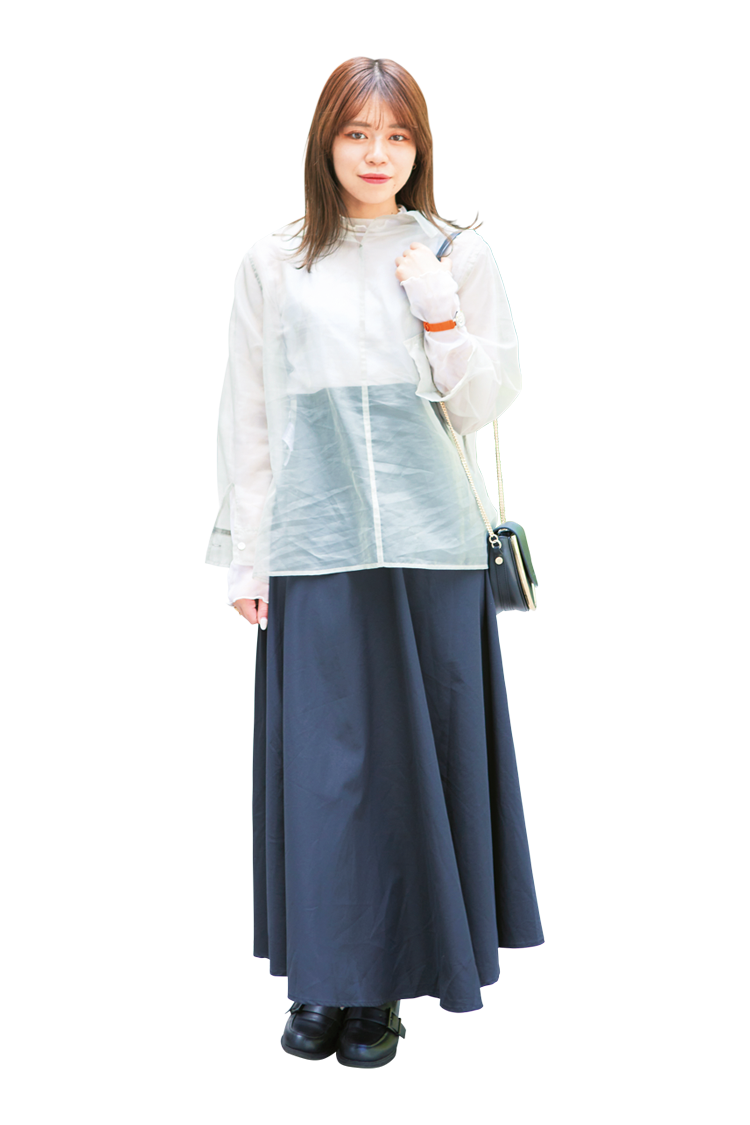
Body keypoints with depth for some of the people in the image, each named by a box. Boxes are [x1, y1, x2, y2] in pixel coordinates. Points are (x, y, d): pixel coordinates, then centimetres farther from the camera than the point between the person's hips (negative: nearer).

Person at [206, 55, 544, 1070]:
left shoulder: (458, 257, 8)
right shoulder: (273, 266, 9)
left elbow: (485, 404, 4)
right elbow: (248, 418, 9)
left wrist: (439, 312, -10)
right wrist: (244, 554, 5)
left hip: (430, 545, 0)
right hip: (314, 546, 0)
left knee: (416, 752, 3)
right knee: (321, 758, 1)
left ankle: (388, 984, 17)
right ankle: (325, 982, 16)